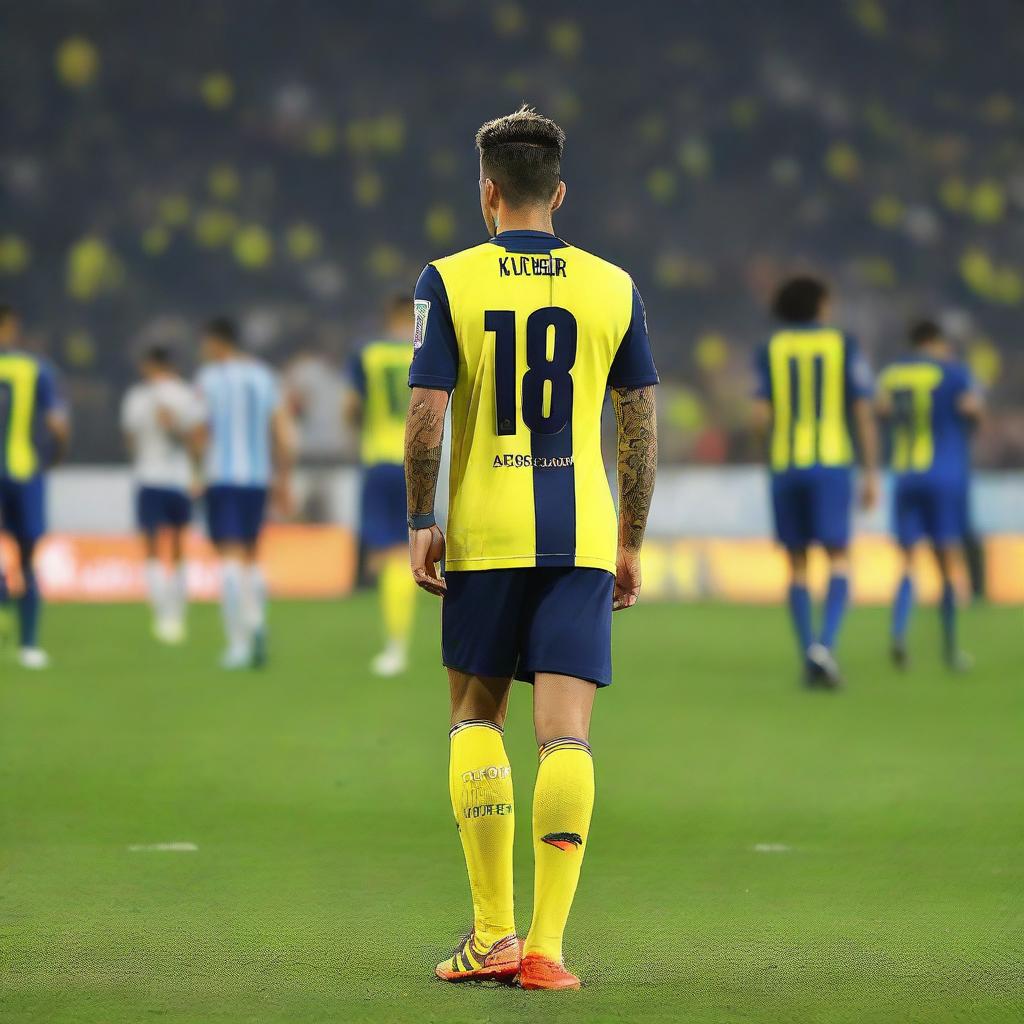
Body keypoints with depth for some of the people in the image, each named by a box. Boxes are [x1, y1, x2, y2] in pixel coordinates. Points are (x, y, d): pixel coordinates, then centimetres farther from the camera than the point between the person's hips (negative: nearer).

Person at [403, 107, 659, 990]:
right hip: (580, 534, 1)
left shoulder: (450, 281, -2)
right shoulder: (613, 288, 4)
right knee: (566, 732, -3)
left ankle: (493, 932, 9)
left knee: (477, 718, 13)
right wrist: (631, 545, 13)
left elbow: (427, 413, -8)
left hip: (484, 530, -1)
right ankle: (546, 944, -10)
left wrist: (420, 523, 1)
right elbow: (641, 426, 6)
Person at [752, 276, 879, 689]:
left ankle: (808, 658, 6)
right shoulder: (844, 346, 4)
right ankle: (825, 645, -23)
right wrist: (871, 475, 1)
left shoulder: (770, 350, 6)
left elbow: (760, 416, -3)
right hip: (832, 464, -2)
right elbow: (864, 413, -2)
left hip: (785, 466, 2)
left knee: (797, 564, 11)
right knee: (839, 561, -1)